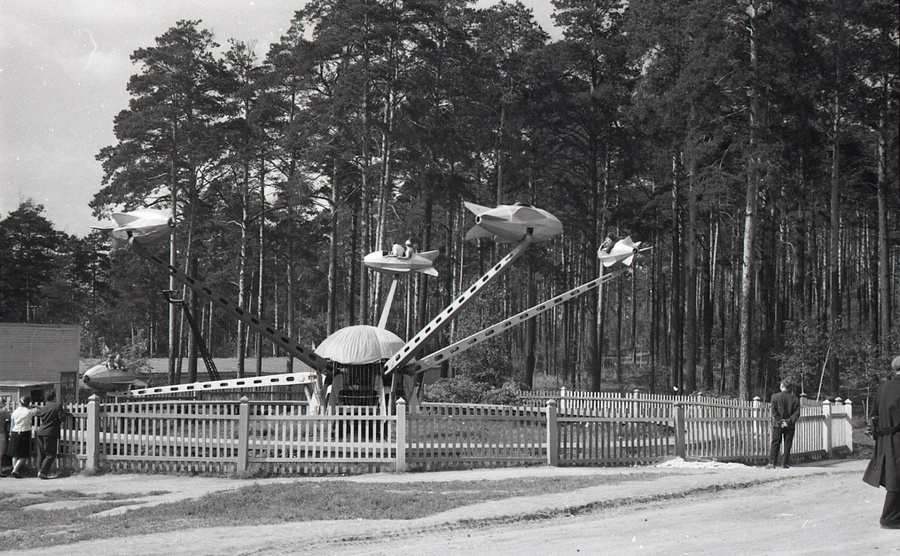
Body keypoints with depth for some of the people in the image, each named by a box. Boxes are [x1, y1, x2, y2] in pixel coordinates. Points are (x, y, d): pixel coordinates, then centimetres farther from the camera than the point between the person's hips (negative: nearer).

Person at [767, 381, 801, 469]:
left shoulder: (775, 397, -3)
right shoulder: (795, 399, 1)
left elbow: (774, 412, -8)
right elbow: (797, 413, -5)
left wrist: (780, 422, -8)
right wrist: (789, 421, -9)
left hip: (777, 425, -1)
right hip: (790, 426, 1)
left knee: (775, 444, 2)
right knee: (787, 445, 7)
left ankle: (772, 463, -4)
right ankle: (785, 463, 6)